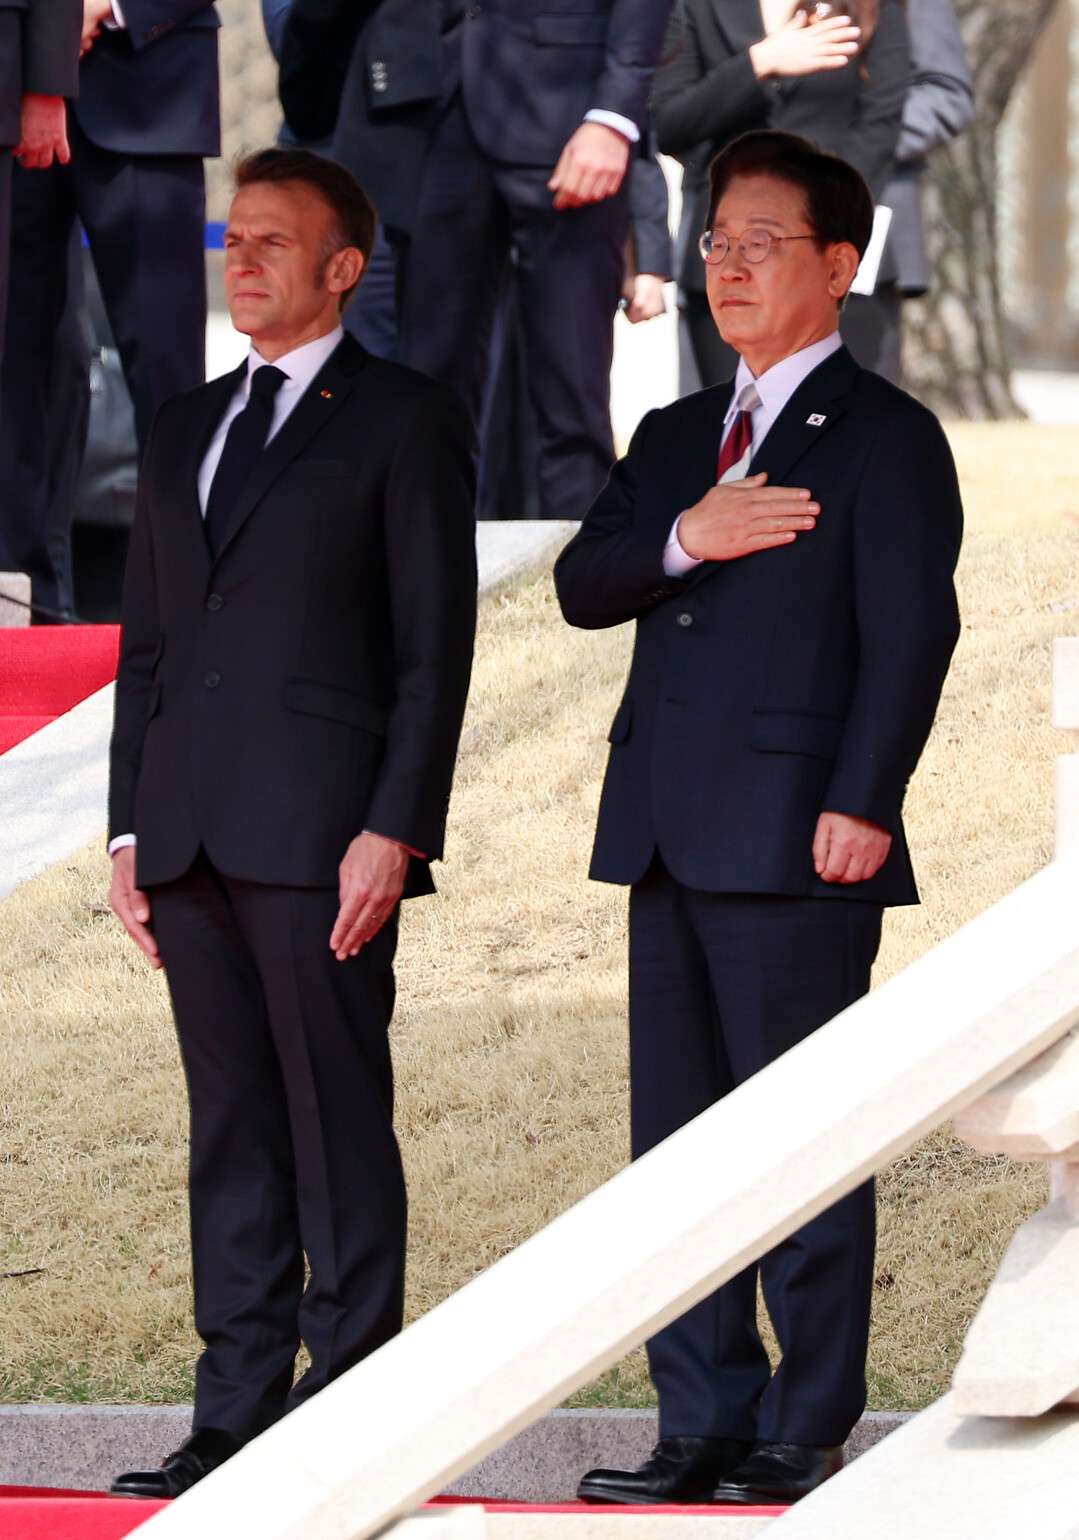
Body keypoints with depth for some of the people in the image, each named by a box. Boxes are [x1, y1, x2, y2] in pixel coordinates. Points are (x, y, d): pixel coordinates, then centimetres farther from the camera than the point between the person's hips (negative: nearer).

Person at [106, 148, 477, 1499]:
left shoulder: (403, 421, 1)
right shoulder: (185, 427, 19)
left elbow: (435, 644, -5)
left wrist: (395, 832, -13)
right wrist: (129, 826, 12)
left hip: (322, 830, -6)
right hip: (190, 834, 6)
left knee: (339, 1132, -4)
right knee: (230, 1133, 7)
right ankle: (237, 1414, 9)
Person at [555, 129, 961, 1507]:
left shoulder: (883, 437, -2)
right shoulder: (676, 437, 20)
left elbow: (910, 633, -10)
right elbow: (582, 585, 10)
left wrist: (862, 806, -18)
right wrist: (683, 540, -10)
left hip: (793, 843, -7)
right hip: (667, 830, 7)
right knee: (676, 1141, 7)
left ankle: (806, 1434, -1)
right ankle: (701, 1428, 12)